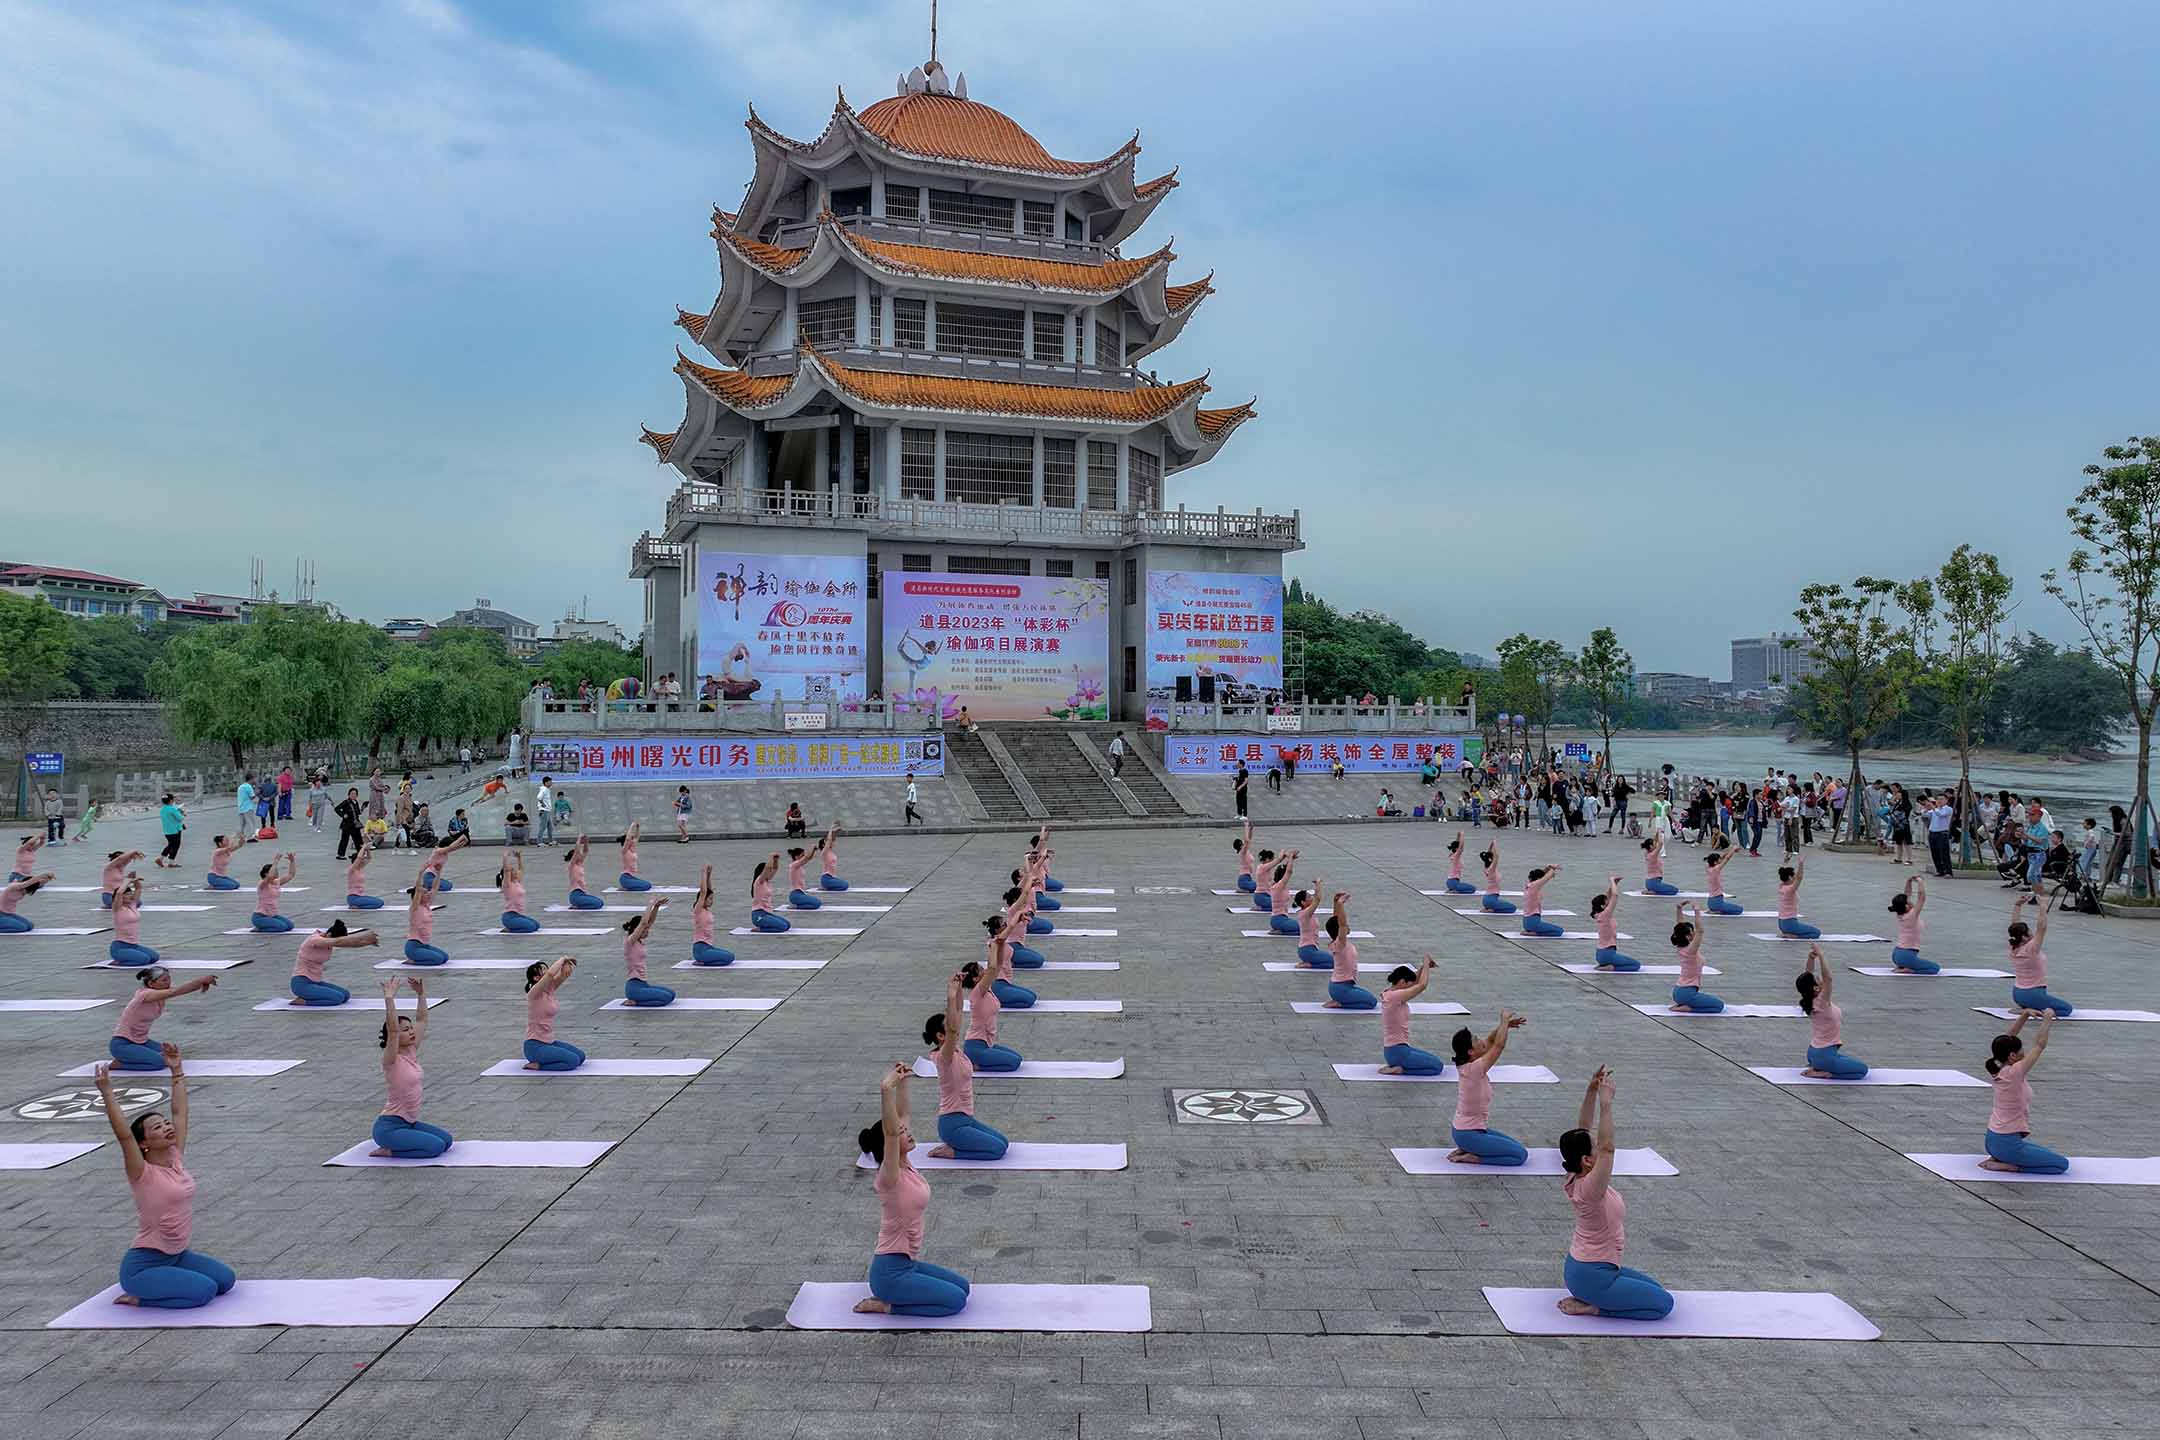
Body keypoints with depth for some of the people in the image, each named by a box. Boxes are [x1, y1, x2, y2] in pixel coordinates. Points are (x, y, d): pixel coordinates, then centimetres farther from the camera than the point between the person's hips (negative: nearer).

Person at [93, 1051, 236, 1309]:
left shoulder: (176, 1158, 3)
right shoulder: (143, 1174, -16)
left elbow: (180, 1113, 9)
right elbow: (123, 1135, -31)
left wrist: (177, 1070, 12)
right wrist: (107, 1093, -35)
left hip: (176, 1256, 8)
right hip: (143, 1265, -8)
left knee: (225, 1279, 0)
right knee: (204, 1290, -21)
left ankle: (165, 1282, 14)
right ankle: (137, 1296, -1)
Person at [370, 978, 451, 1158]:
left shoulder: (411, 1052, 5)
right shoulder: (392, 1060, -15)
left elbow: (422, 1019, 10)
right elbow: (392, 1029, -32)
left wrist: (421, 993, 2)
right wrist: (389, 998, -36)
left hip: (409, 1123, 9)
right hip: (389, 1127, -9)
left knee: (446, 1139, 3)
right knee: (435, 1146, -19)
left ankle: (391, 1147, 11)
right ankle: (388, 1150, -4)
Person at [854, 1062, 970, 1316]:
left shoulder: (906, 1165, 3)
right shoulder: (890, 1177, -20)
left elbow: (902, 1115, 8)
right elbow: (889, 1131, -37)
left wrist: (902, 1082, 0)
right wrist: (886, 1090, -48)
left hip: (905, 1264, 9)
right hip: (890, 1272, -9)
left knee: (961, 1286, 14)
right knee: (956, 1300, -7)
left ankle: (890, 1297, 13)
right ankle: (885, 1304, -2)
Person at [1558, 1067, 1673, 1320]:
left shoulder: (1578, 1179, -4)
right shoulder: (1588, 1189, -27)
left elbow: (1583, 1129, -2)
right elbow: (1607, 1148, -40)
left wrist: (1591, 1091, -13)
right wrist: (1605, 1104, -42)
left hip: (1582, 1267, 9)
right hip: (1591, 1276, -9)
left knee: (1655, 1289, 23)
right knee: (1663, 1304, -2)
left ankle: (1587, 1298, 13)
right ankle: (1591, 1306, -3)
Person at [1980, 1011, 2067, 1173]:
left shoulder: (1997, 1070, -1)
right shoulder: (2013, 1074, -23)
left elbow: (2009, 1037, 7)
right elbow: (2040, 1045, -19)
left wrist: (2026, 1014, -1)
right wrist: (2047, 1019, -9)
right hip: (2007, 1144, -9)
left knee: (2047, 1154, 29)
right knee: (2062, 1164, -2)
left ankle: (1999, 1158, 11)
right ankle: (2005, 1165, -7)